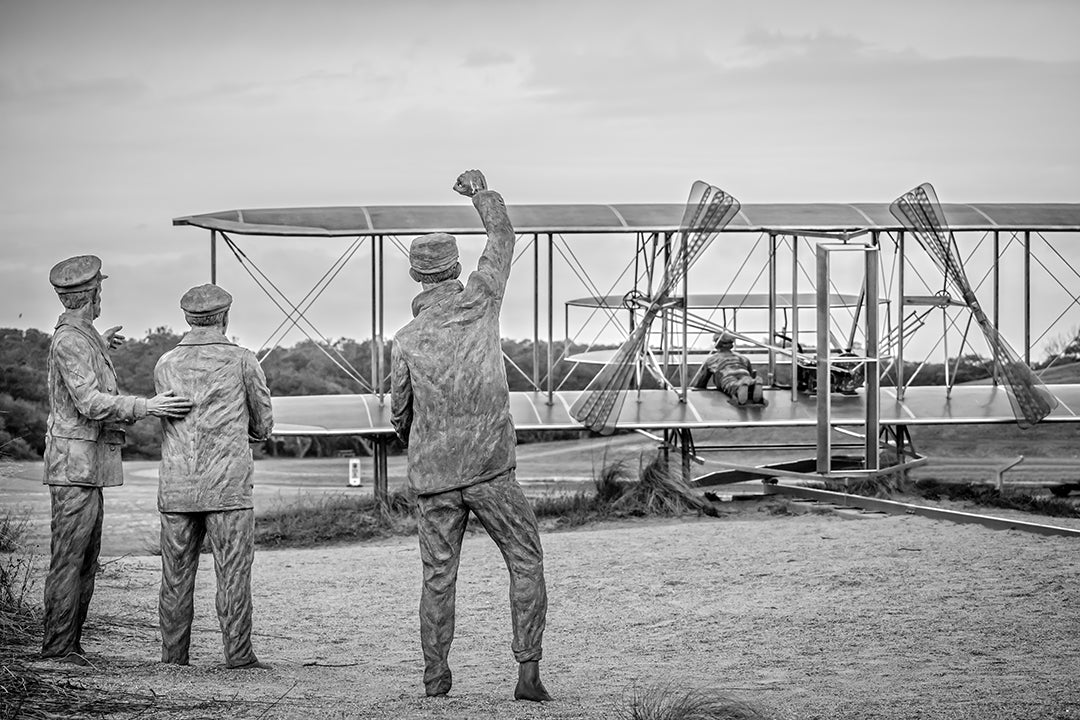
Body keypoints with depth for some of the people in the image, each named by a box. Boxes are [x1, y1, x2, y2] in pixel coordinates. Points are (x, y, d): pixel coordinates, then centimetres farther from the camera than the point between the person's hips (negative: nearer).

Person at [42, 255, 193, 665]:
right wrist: (146, 408, -25)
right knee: (69, 560, -9)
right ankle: (58, 646, -9)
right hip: (74, 466, -10)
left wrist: (100, 350, 43)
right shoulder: (69, 340, -14)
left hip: (89, 470, 10)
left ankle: (68, 646, 11)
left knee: (86, 563, 9)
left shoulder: (80, 337, 17)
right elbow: (90, 403, -22)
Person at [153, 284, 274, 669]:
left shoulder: (166, 365, 8)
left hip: (176, 488, 4)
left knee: (176, 575, 9)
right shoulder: (242, 362, -2)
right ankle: (238, 654, -5)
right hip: (227, 486, -4)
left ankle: (173, 654, 10)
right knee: (233, 572, -2)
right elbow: (263, 427, 7)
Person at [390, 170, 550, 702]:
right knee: (526, 563, 5)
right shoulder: (478, 301, -3)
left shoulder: (407, 339, 2)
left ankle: (435, 676, 9)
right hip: (488, 466, -2)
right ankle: (528, 672, -5)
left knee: (438, 574, 10)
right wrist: (481, 191, 28)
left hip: (433, 477, 2)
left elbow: (400, 415, 11)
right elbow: (503, 238, 12)